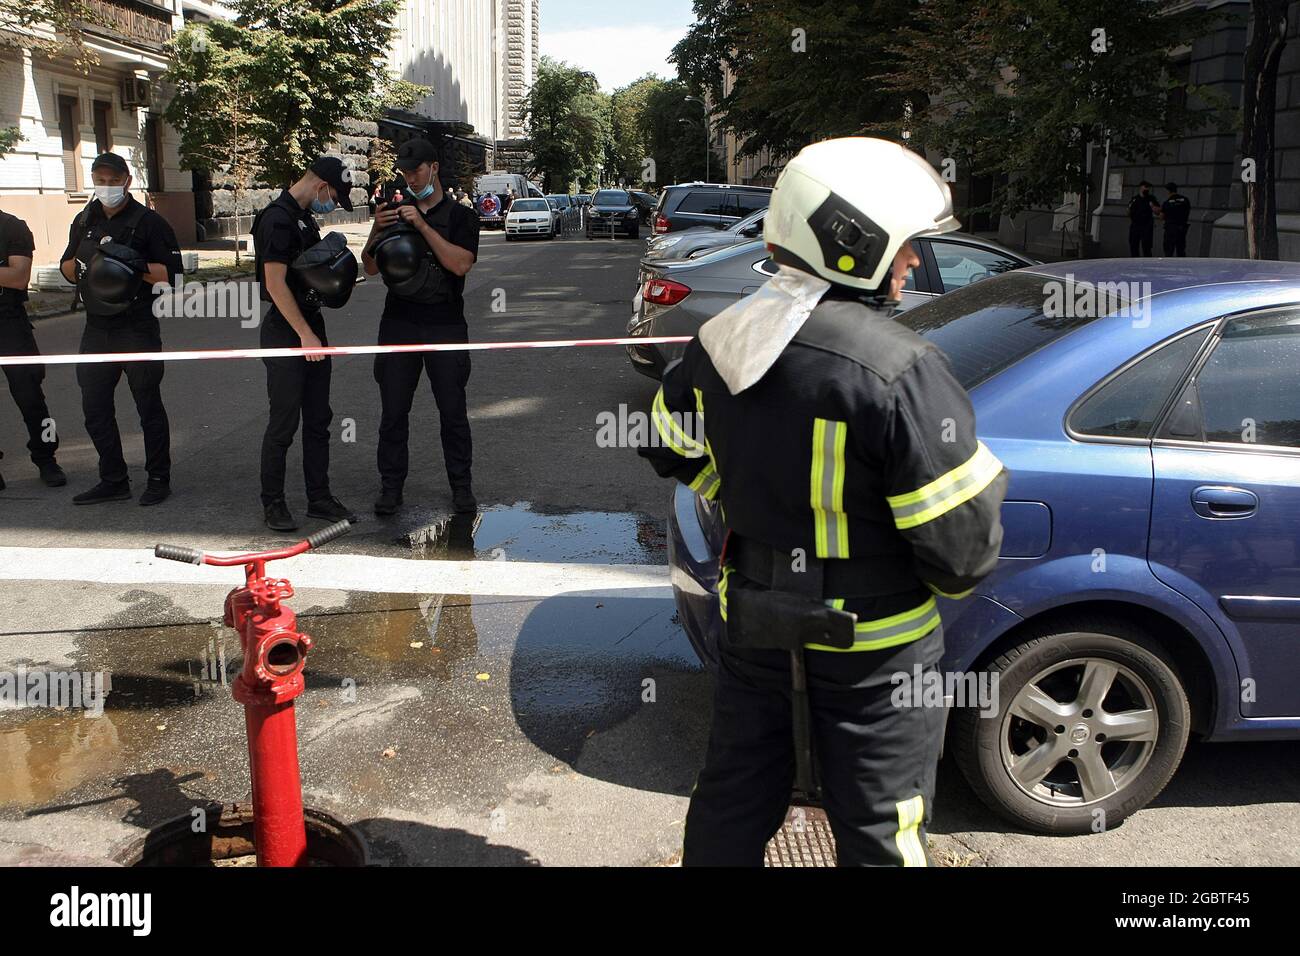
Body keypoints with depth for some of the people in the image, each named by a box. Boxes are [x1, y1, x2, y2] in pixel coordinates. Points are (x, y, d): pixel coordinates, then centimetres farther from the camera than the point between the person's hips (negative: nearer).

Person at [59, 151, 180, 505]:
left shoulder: (148, 222, -6)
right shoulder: (84, 221, 13)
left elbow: (172, 273, -12)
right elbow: (67, 270, 17)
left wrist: (132, 266, -24)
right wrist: (82, 260, -4)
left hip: (137, 330, -6)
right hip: (96, 330, 6)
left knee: (149, 407, 3)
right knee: (95, 409, 9)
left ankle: (159, 479, 13)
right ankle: (113, 481, 19)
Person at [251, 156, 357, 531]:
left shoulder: (305, 218, 14)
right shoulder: (278, 218, -15)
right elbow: (275, 283, -20)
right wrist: (305, 335, -20)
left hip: (311, 325, 9)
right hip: (286, 331, -9)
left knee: (318, 419, 11)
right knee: (284, 423, -2)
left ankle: (319, 497, 19)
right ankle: (272, 503, 9)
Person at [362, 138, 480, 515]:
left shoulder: (460, 216, 2)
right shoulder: (396, 212, 14)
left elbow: (461, 264, -15)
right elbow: (371, 268, 9)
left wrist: (423, 226, -19)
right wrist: (377, 231, -9)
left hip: (446, 325, -3)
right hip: (399, 324, 3)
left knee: (453, 411, 2)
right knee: (393, 411, 3)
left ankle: (461, 485, 12)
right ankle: (391, 486, 12)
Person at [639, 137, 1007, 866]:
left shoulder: (720, 341, -4)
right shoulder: (901, 370, -26)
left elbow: (675, 449, 11)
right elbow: (961, 538, -22)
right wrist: (958, 578, 1)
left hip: (752, 622, 6)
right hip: (873, 646, -5)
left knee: (733, 802, 24)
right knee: (879, 834, 15)